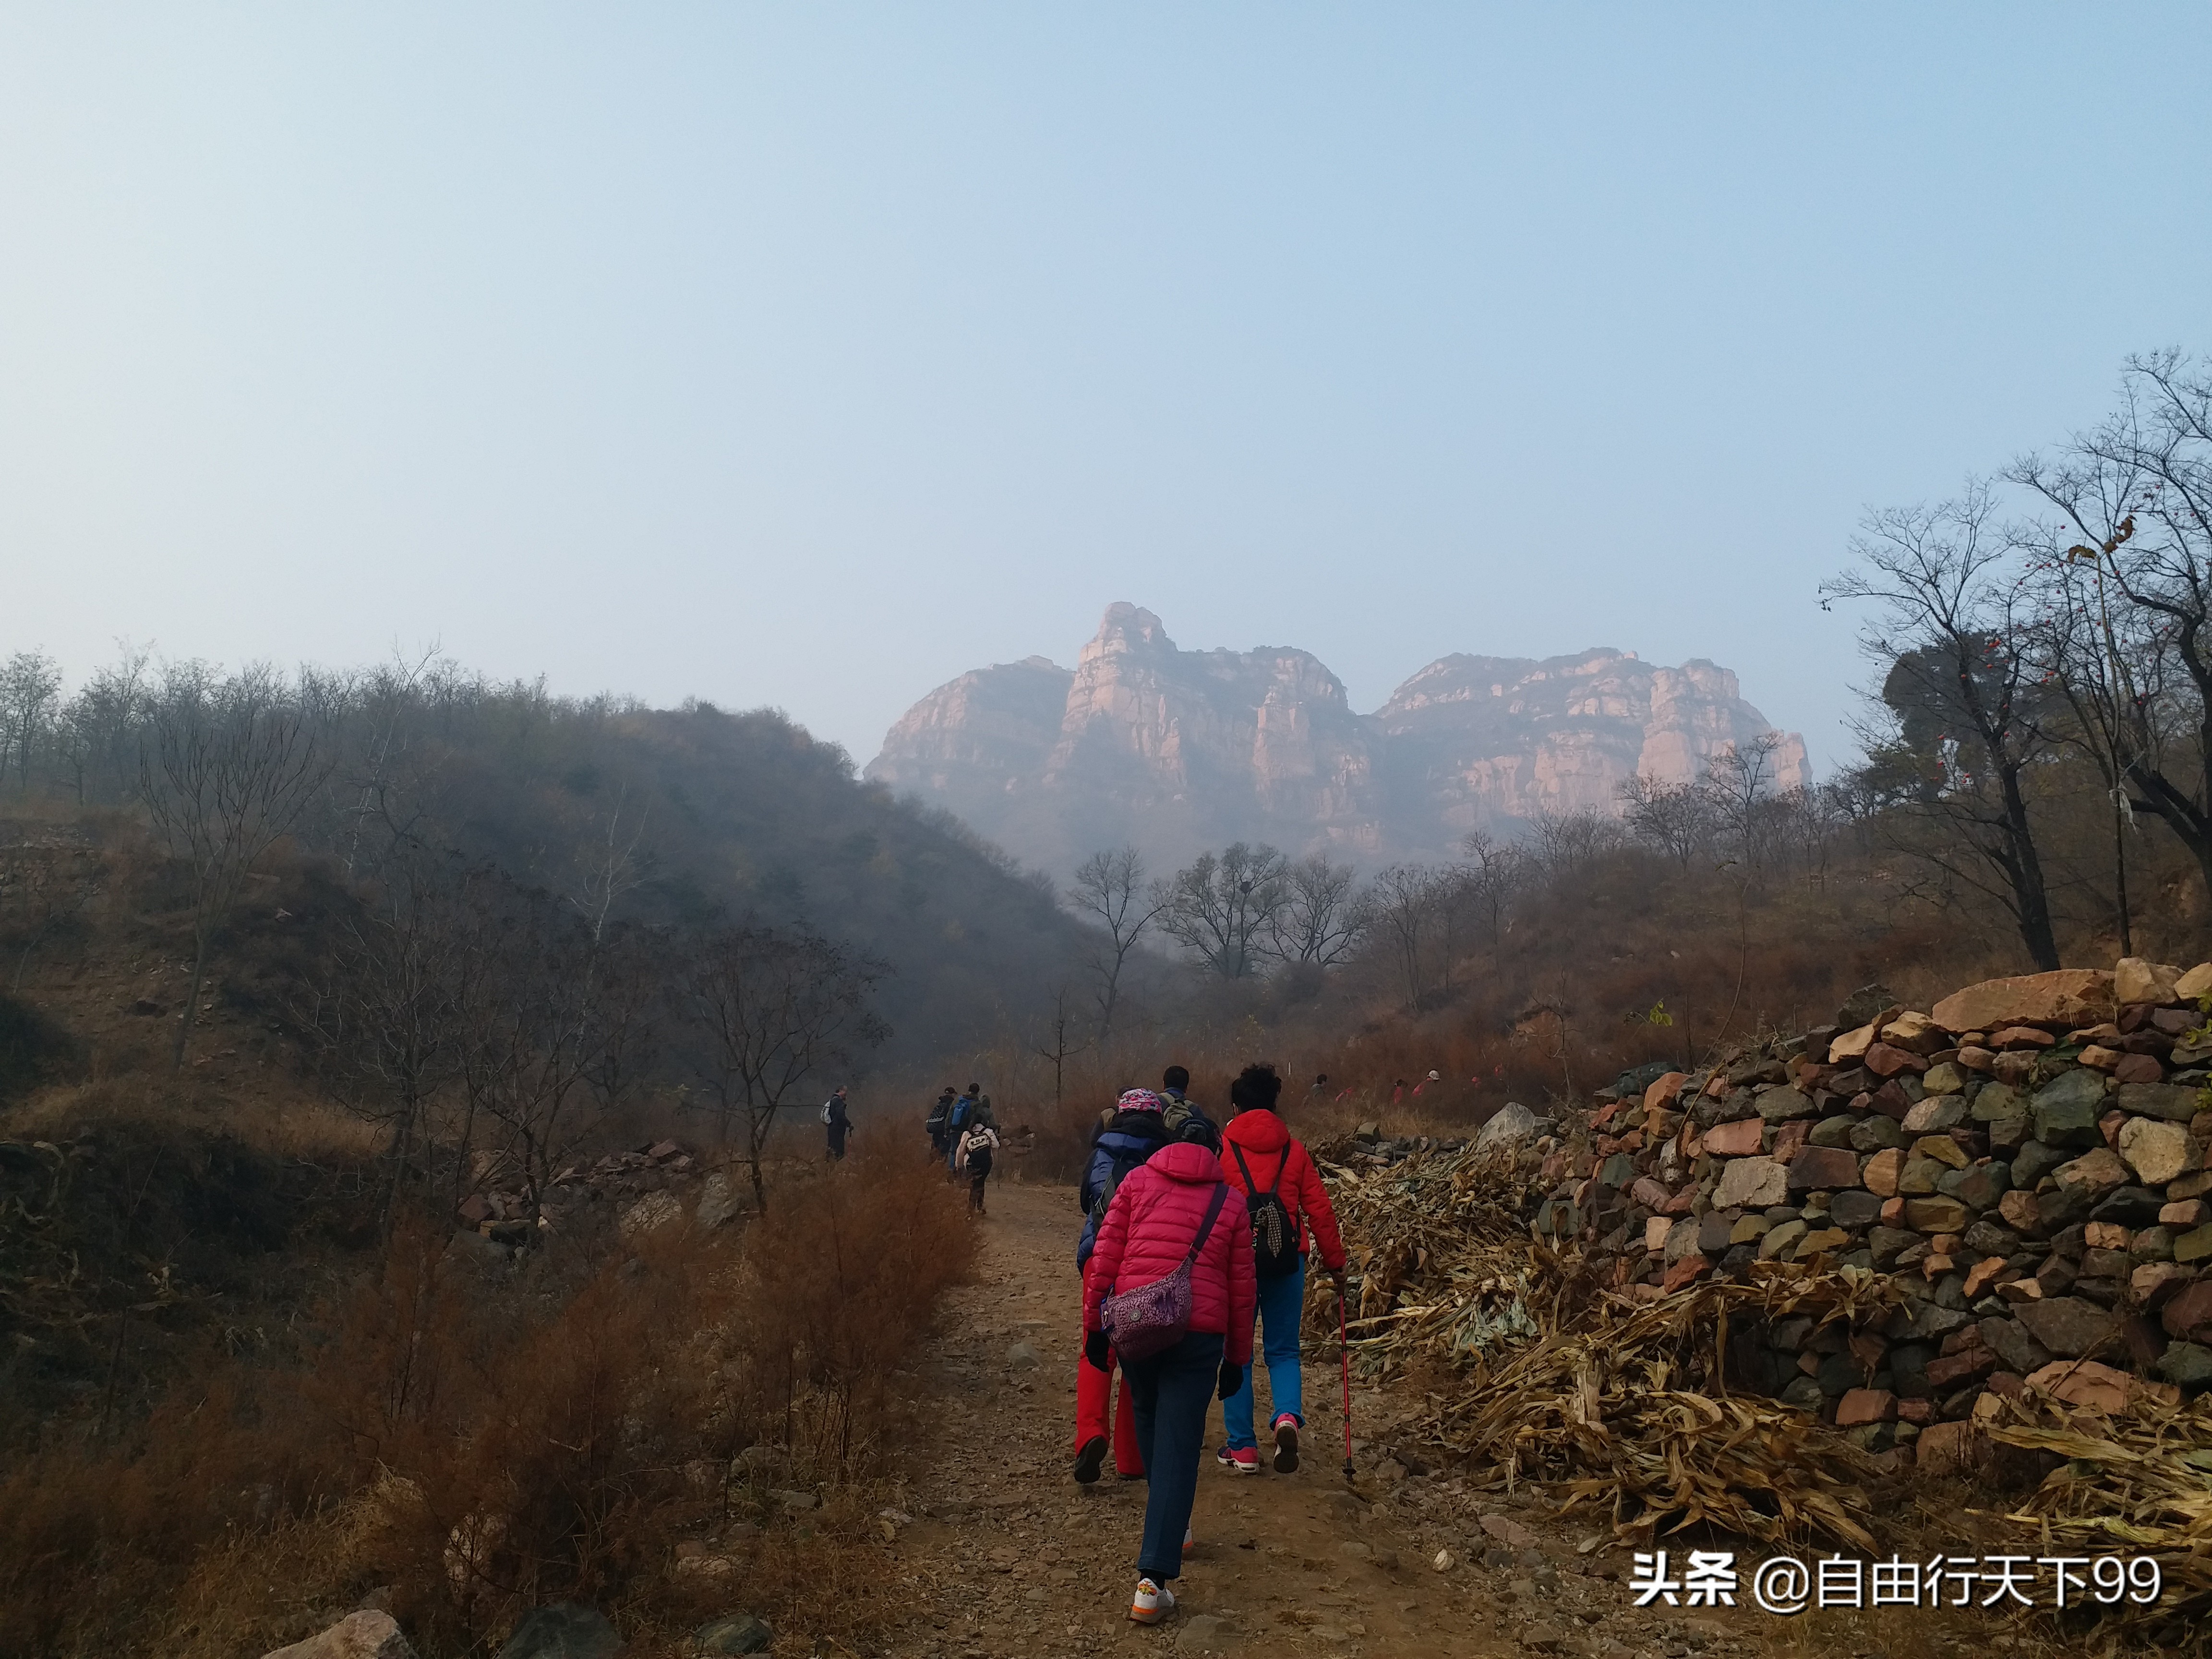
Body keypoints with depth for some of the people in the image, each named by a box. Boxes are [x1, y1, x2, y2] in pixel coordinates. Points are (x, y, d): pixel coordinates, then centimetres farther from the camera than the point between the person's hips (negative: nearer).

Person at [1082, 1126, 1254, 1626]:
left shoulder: (1138, 1181, 11)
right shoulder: (1230, 1202, 12)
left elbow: (1104, 1257, 4)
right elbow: (1241, 1288, 10)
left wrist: (1094, 1326, 8)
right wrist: (1237, 1358, 17)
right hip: (1199, 1333, -1)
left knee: (1150, 1422, 24)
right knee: (1178, 1448, 0)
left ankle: (1169, 1524, 40)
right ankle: (1153, 1582, -5)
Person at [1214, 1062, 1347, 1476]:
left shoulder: (1219, 1148, 1)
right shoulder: (1294, 1149, 9)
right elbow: (1320, 1210, 8)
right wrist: (1336, 1264, 16)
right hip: (1287, 1258, 2)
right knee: (1282, 1350, 14)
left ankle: (1242, 1448, 11)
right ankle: (1288, 1415, -12)